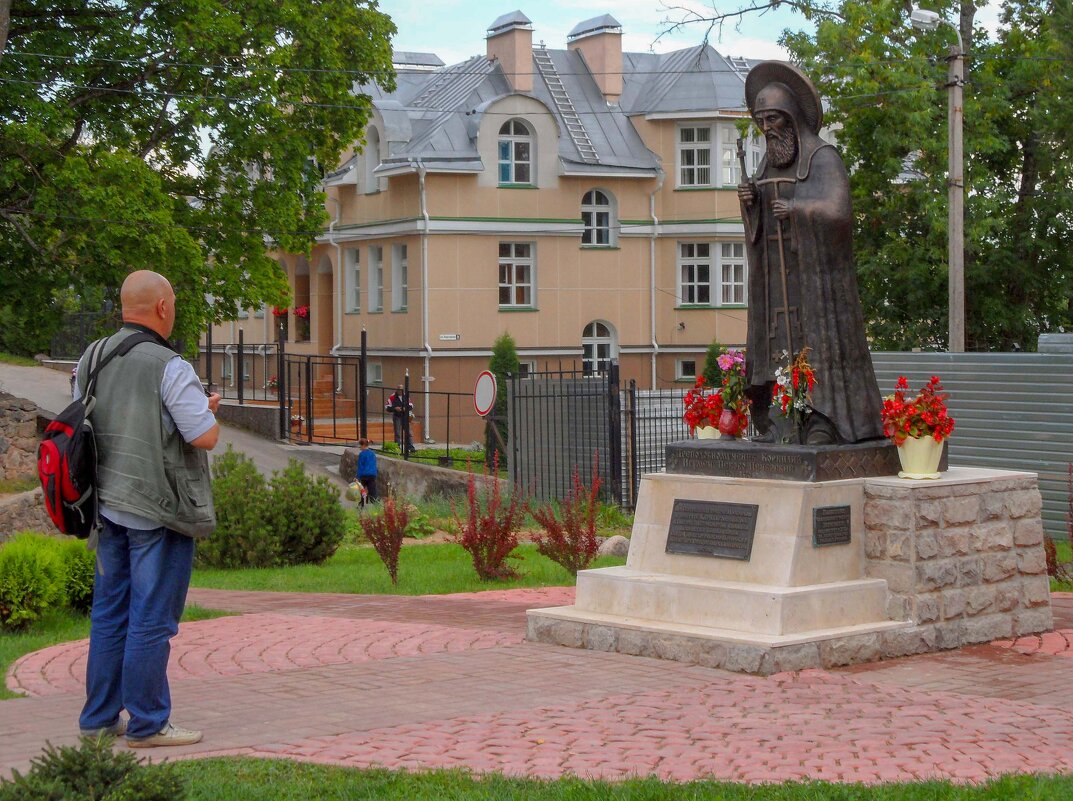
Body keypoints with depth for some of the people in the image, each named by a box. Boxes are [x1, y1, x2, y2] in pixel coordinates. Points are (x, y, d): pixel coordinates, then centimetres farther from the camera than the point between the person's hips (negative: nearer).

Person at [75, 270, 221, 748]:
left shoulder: (91, 360, 6)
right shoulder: (168, 368, -16)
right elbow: (205, 437, -17)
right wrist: (208, 408, 5)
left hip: (109, 506, 7)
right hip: (158, 510, -7)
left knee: (109, 614, 14)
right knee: (152, 619, 0)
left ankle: (100, 718, 21)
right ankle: (146, 724, 6)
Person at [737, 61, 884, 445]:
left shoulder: (823, 158, -7)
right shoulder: (769, 163, 14)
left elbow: (837, 211, -19)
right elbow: (758, 222, 14)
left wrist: (794, 208, -11)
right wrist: (748, 202, -6)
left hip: (815, 271, -6)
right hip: (776, 274, 6)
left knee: (818, 340, -8)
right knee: (778, 340, 2)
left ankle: (825, 419, -8)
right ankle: (776, 423, 2)